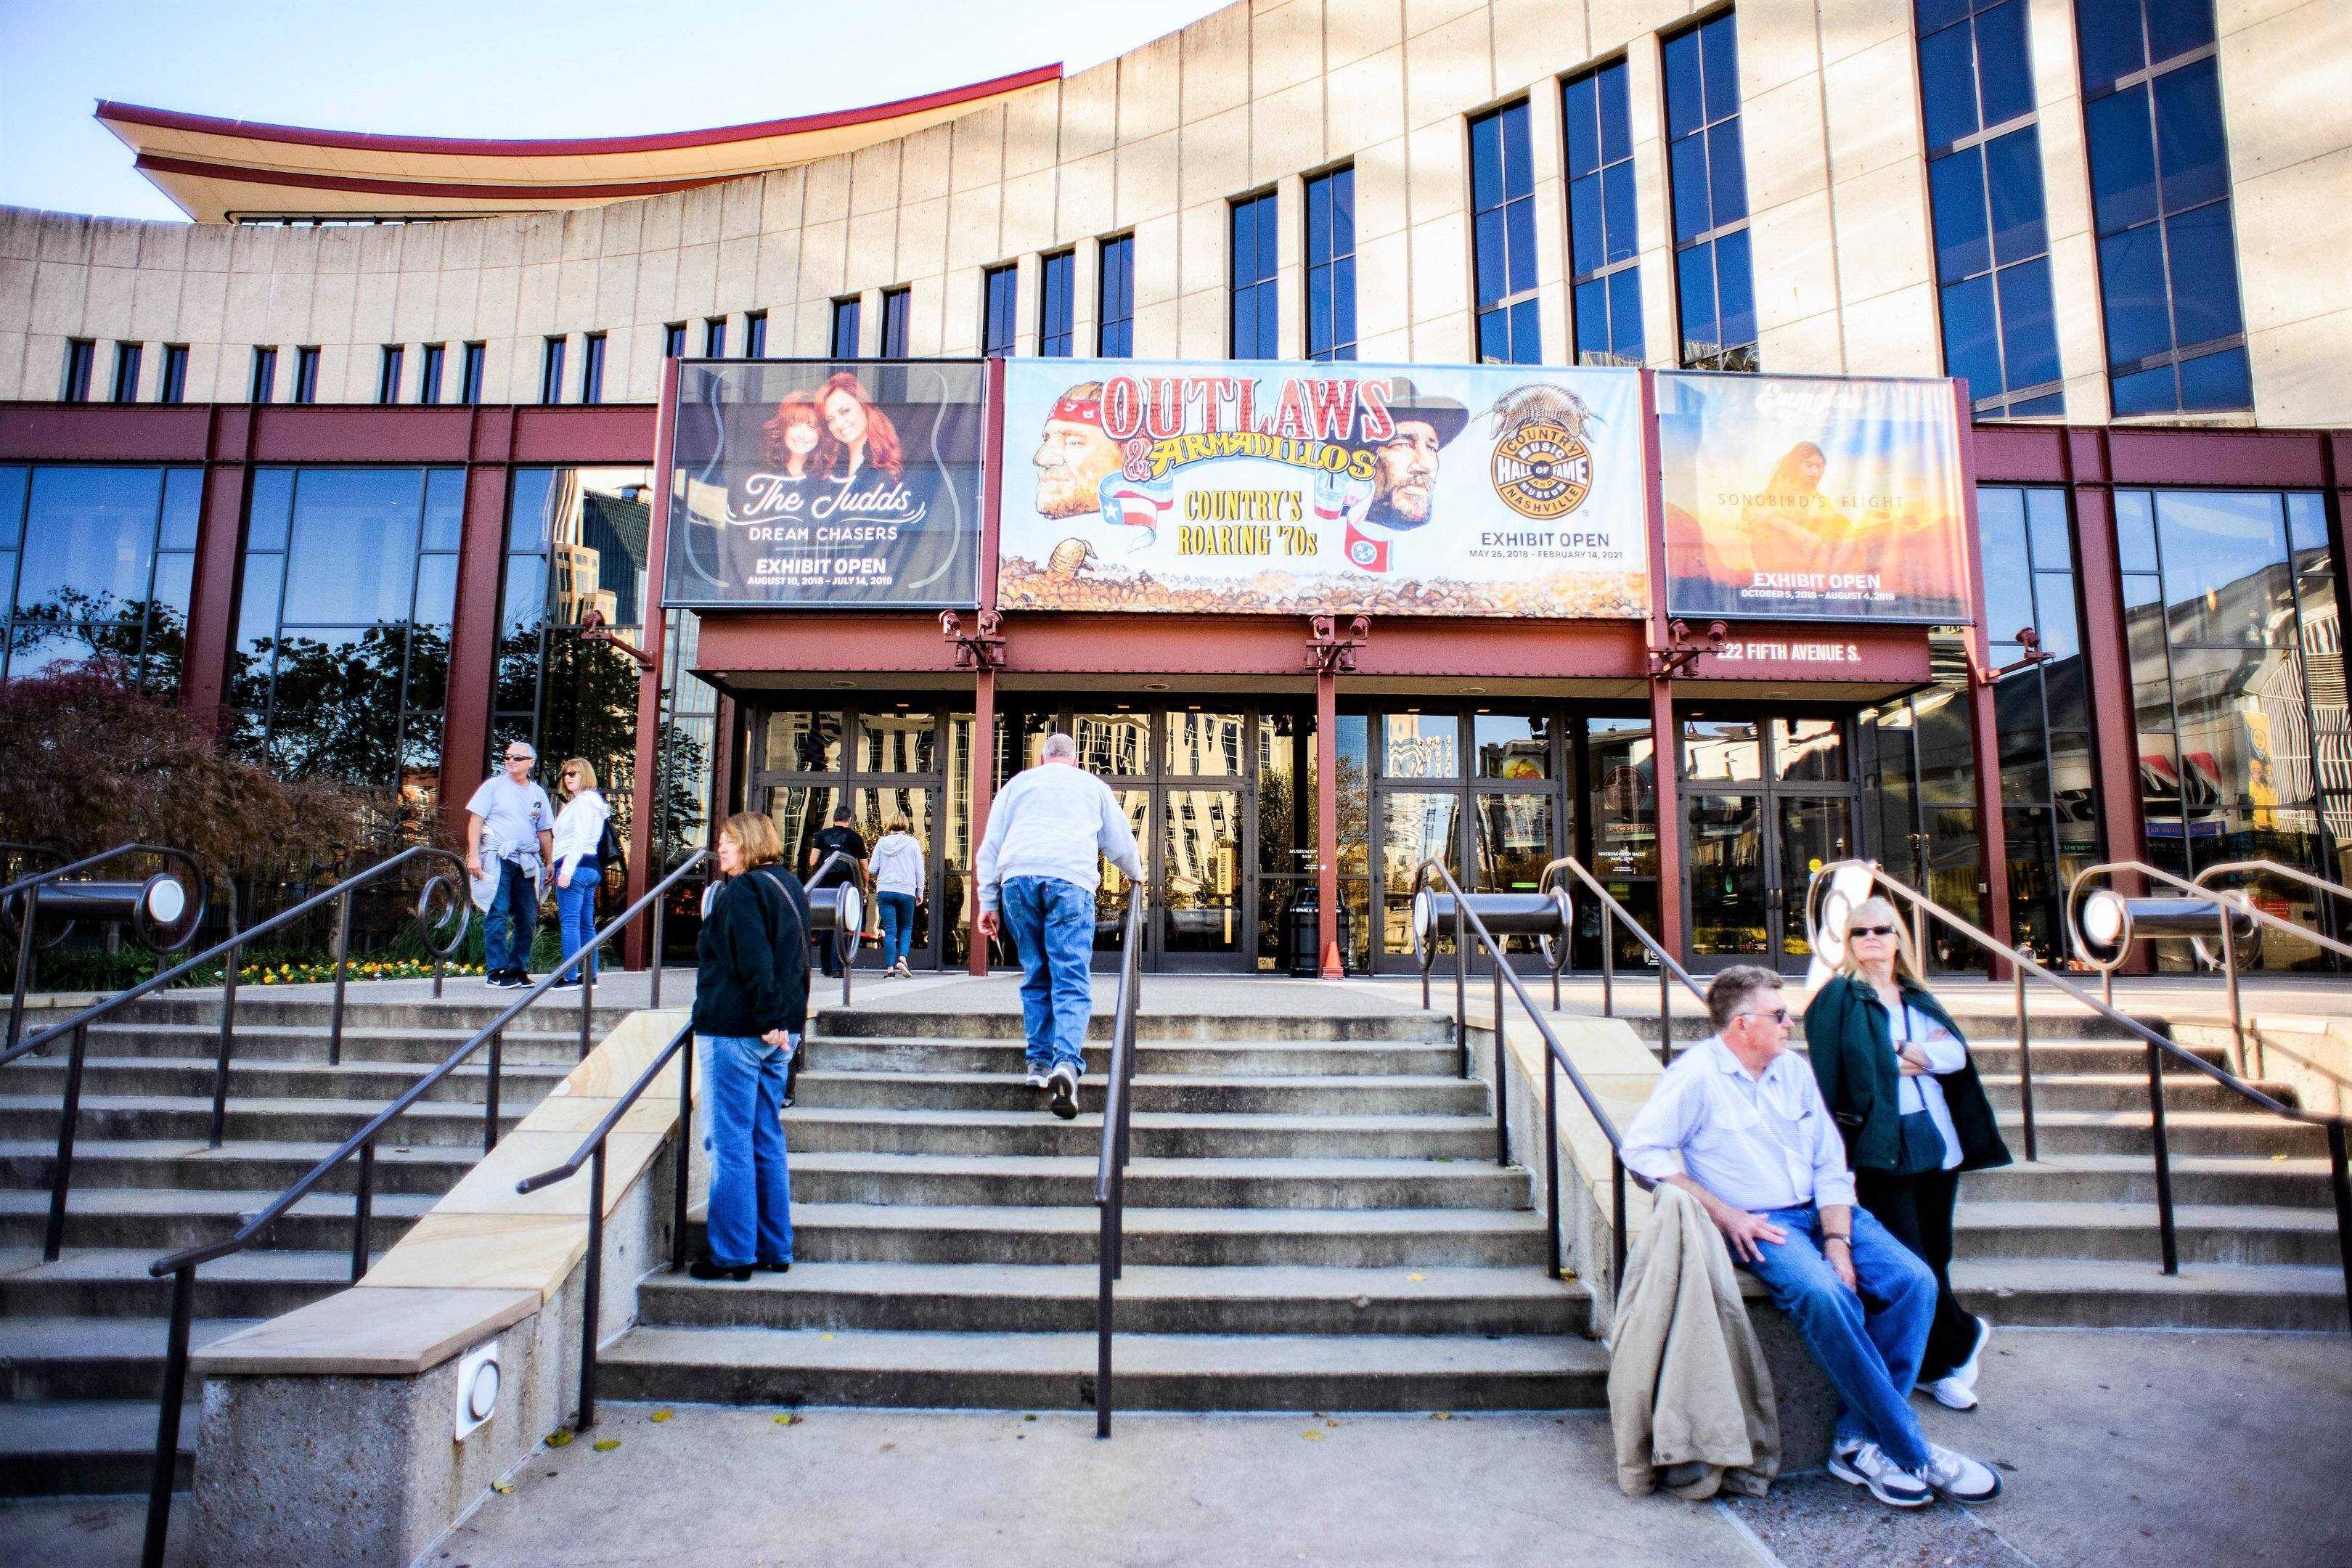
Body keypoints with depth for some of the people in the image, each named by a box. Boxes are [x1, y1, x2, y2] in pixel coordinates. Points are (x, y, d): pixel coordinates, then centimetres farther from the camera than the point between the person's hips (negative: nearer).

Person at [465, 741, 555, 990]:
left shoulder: (538, 793, 14)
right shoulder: (494, 785, 3)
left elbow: (544, 831, 17)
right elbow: (475, 820, 0)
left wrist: (550, 863, 10)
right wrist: (474, 856, -9)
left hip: (527, 863, 4)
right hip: (498, 858, -4)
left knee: (528, 918, 5)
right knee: (498, 915, -8)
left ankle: (518, 970, 15)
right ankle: (495, 971, -4)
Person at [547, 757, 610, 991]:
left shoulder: (584, 801, -7)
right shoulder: (592, 801, 23)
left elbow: (580, 838, -16)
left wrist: (566, 869, -20)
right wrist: (564, 867, 20)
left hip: (576, 865, -10)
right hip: (591, 867, 10)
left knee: (569, 921, -11)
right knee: (586, 924, 8)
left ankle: (570, 977, -14)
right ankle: (589, 975, 10)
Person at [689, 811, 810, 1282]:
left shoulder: (742, 891, -12)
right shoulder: (790, 887, 14)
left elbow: (753, 962, -21)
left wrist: (768, 1020, -20)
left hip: (735, 1031, -9)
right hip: (778, 1032, 9)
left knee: (730, 1142, 0)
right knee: (768, 1140, 13)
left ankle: (732, 1253, 6)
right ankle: (775, 1249, 18)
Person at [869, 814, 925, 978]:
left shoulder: (882, 843, 4)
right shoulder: (912, 843, 2)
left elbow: (873, 869, 6)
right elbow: (919, 870, 4)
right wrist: (920, 893, 13)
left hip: (884, 892, 1)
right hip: (906, 892, -1)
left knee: (889, 930, 2)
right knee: (906, 927, 14)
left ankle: (890, 968, -1)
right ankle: (902, 958, -6)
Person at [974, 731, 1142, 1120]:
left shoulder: (1018, 782, 26)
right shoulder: (1093, 785, 24)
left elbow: (990, 846, 19)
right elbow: (1121, 843, 29)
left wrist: (988, 903, 18)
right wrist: (1137, 873, 49)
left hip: (1017, 878, 2)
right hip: (1070, 879, -2)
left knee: (1035, 977, 15)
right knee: (1071, 982, -6)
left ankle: (1040, 1062, 15)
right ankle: (1067, 1063, -24)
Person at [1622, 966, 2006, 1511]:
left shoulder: (1794, 1070, 10)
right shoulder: (1696, 1074, -10)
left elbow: (1831, 1164, 10)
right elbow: (1642, 1149, -15)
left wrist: (1837, 1240, -6)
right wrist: (1723, 1213, -17)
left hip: (1823, 1211, 7)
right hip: (1757, 1224, -6)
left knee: (1914, 1280, -15)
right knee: (1824, 1295, -32)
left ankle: (1858, 1439, -8)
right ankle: (1912, 1452, -15)